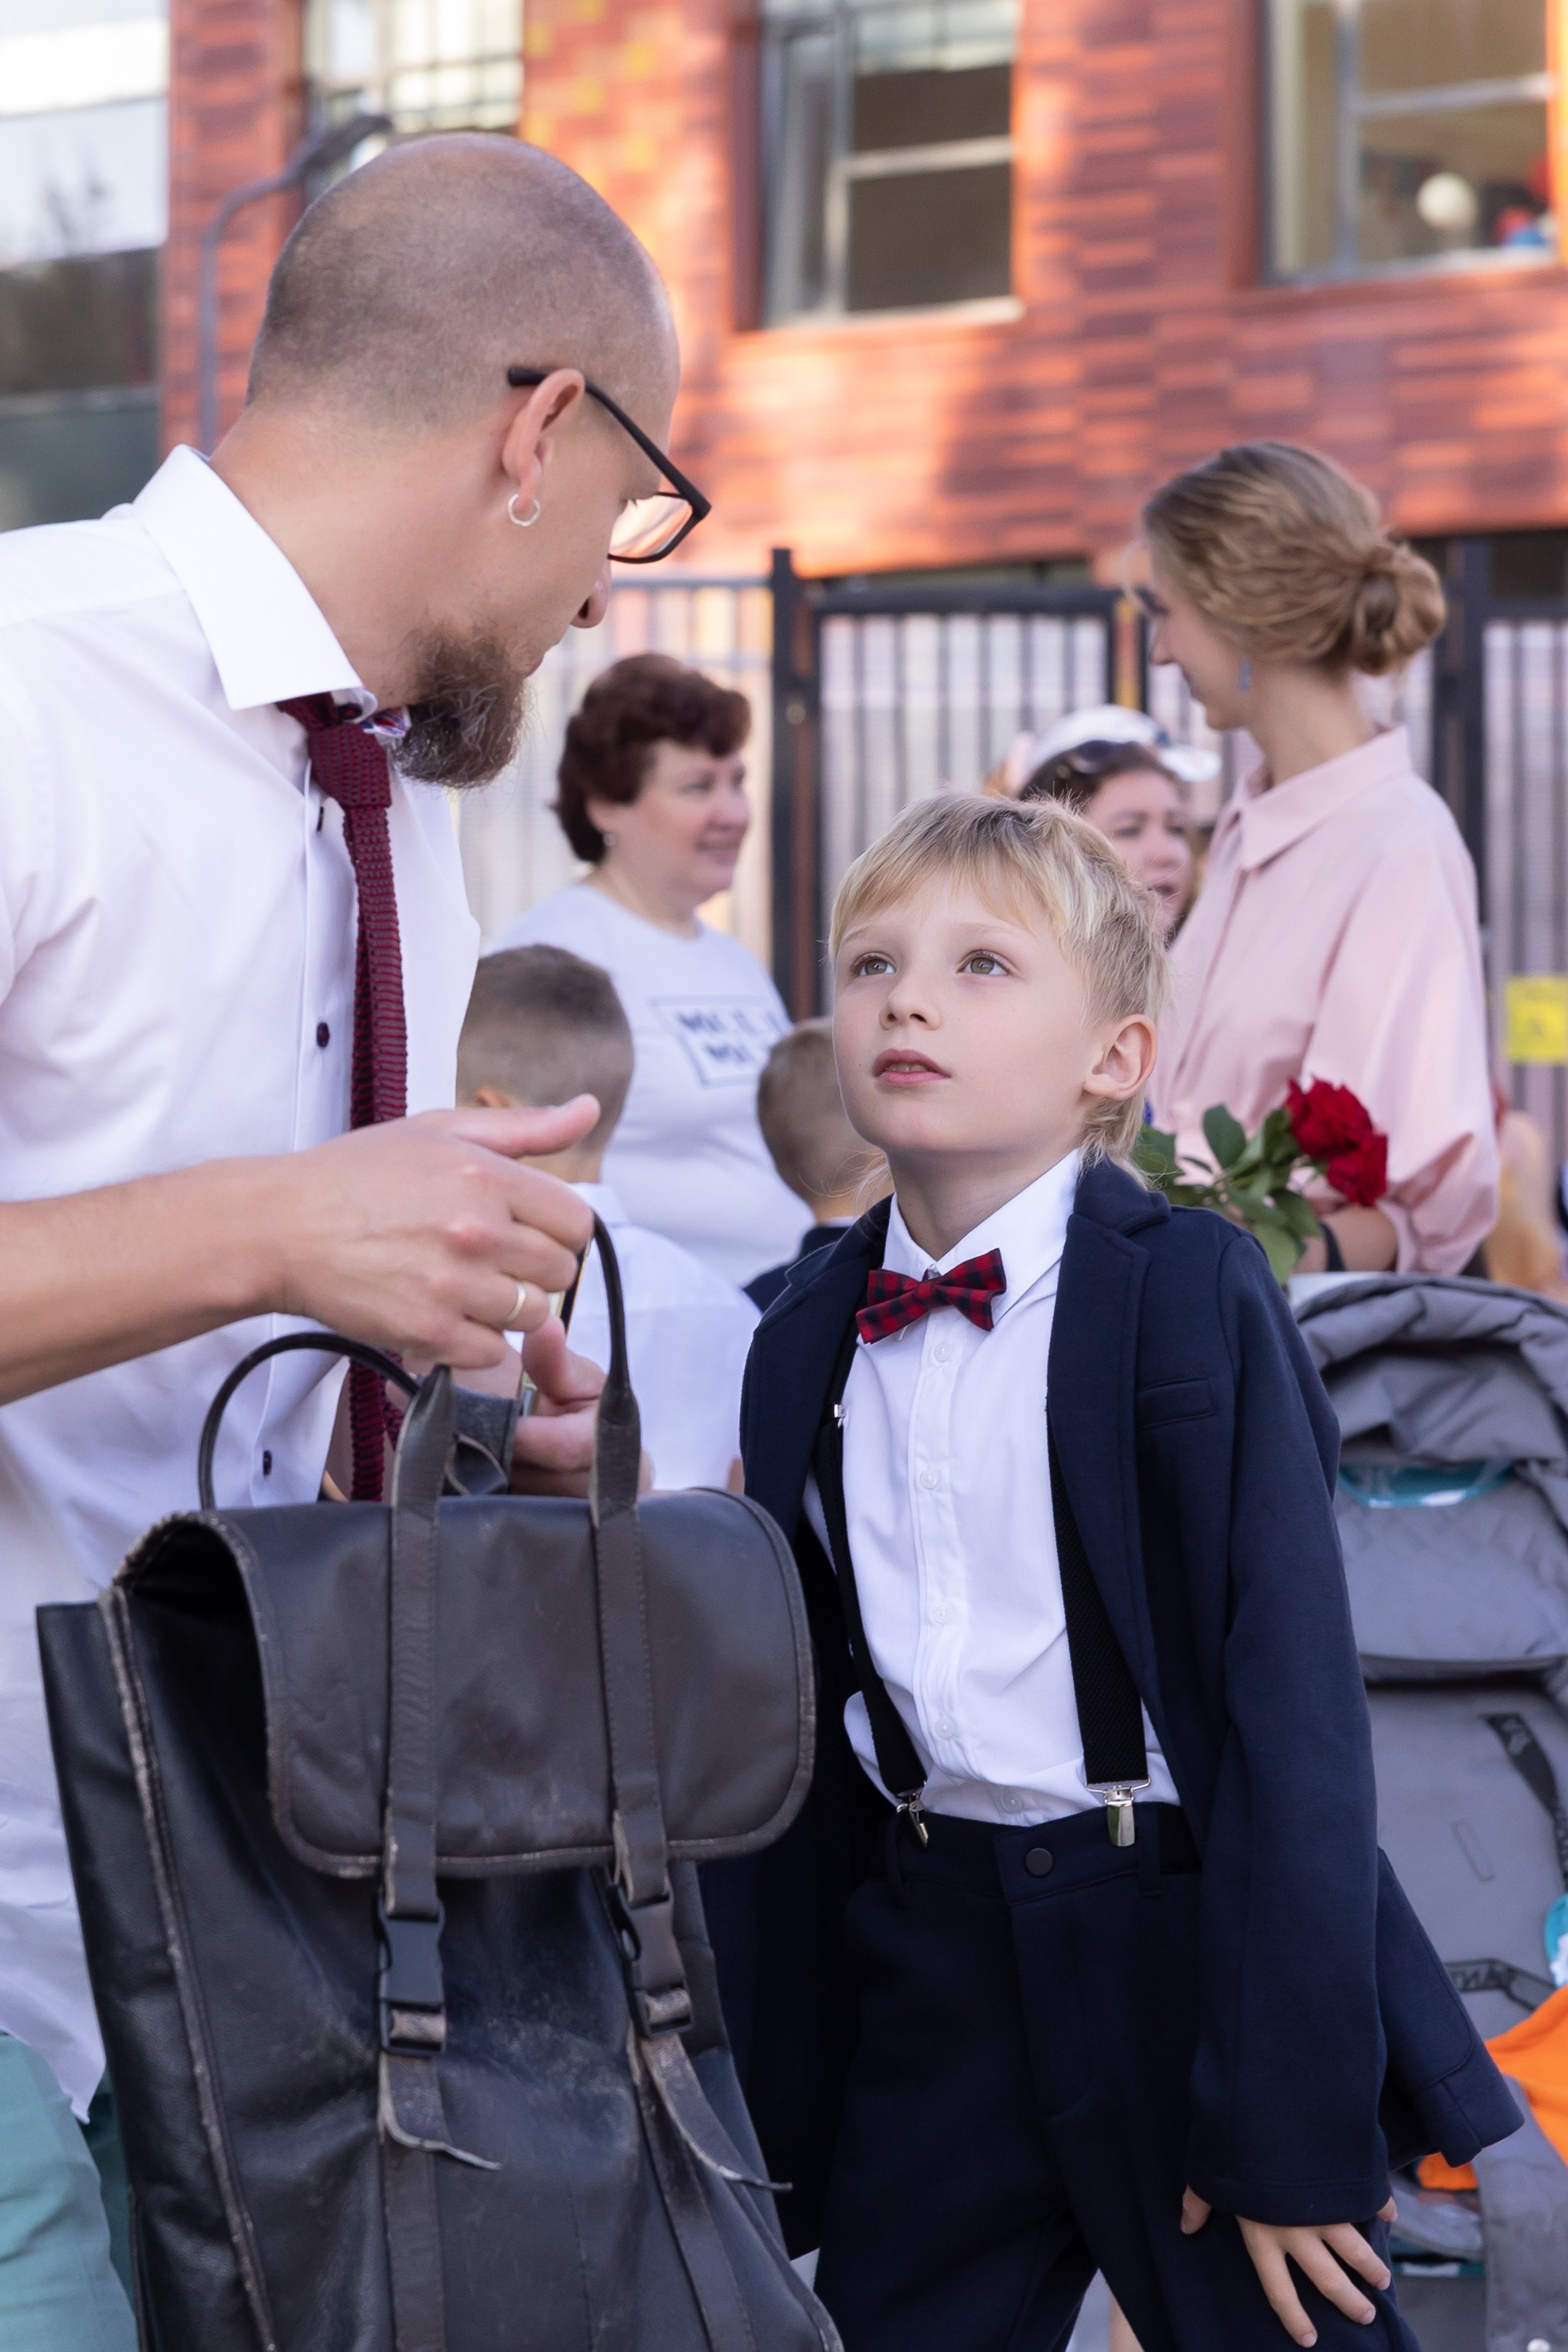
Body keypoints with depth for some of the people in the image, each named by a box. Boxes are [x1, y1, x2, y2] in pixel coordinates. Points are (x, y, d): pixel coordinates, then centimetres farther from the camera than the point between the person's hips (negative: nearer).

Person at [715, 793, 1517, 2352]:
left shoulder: (1191, 1293, -8)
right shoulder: (806, 1344, 8)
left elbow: (1294, 1704, -12)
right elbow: (811, 1745, 14)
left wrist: (1288, 2123, -16)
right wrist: (783, 2115, 14)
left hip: (1183, 1949, -4)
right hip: (931, 1961, 5)